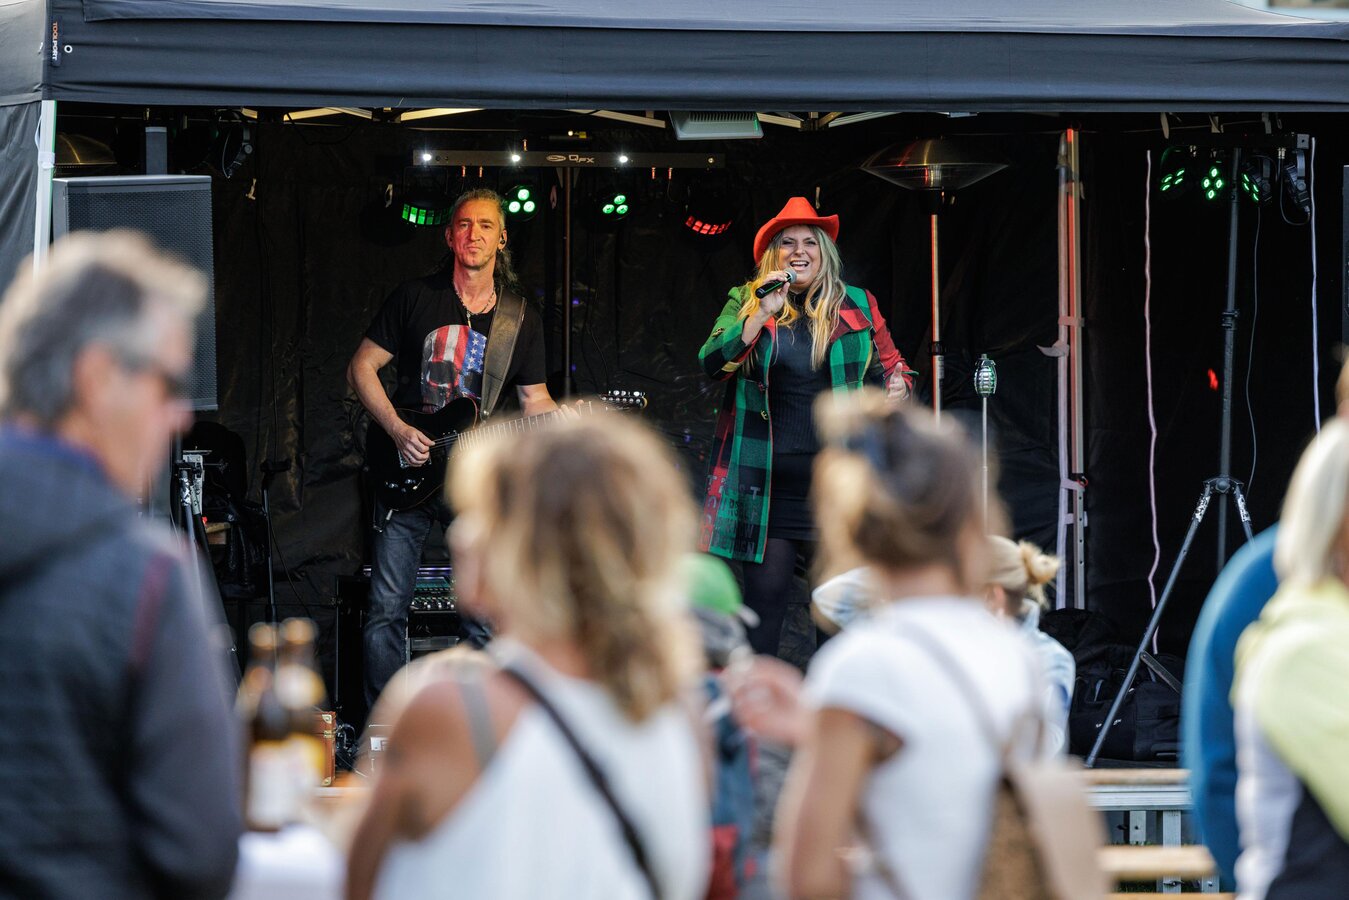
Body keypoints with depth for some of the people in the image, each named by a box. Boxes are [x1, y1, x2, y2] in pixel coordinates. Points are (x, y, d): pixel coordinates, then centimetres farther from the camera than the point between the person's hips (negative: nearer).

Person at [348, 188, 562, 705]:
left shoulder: (521, 321, 8)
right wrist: (398, 431, -10)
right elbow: (361, 368, 3)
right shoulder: (415, 298, 1)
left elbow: (534, 399, 10)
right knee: (388, 607, -4)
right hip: (407, 469, -1)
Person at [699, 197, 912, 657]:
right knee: (764, 601, -1)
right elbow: (713, 364, -7)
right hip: (770, 486, -1)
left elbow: (891, 366, 18)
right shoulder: (746, 303, 6)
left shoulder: (858, 306, 9)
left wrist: (897, 386, -5)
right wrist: (764, 314, -17)